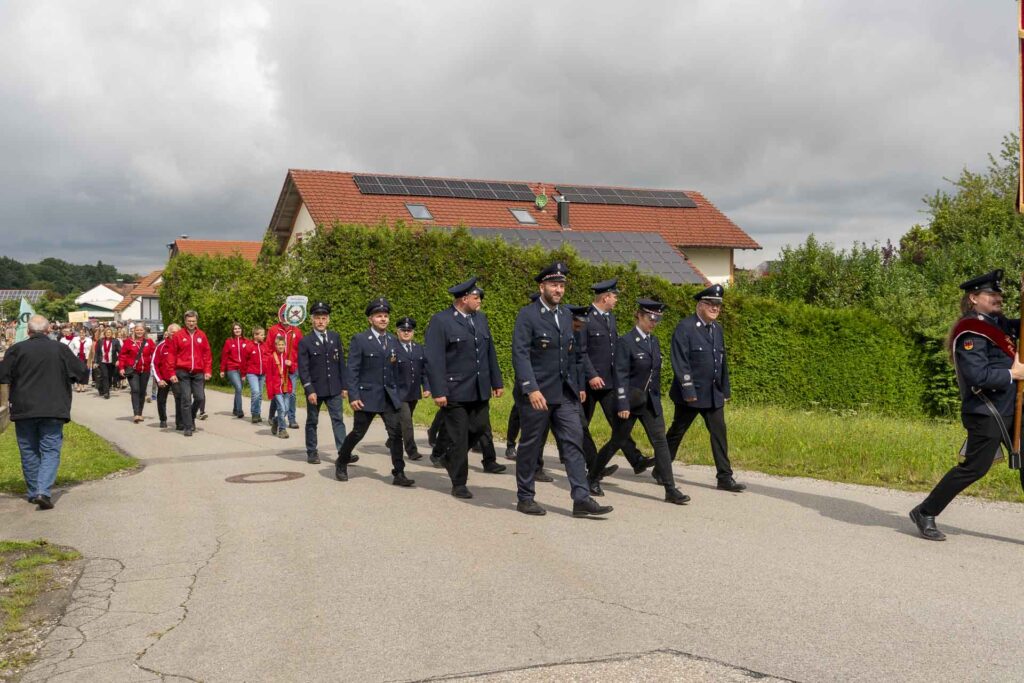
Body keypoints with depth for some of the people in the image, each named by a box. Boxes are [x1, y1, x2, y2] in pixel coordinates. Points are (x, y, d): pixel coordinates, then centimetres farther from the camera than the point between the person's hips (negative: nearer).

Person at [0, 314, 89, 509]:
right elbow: (82, 373, 4)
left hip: (24, 410, 1)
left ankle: (33, 492, 20)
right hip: (53, 410, -1)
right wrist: (65, 376, 23)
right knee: (50, 451, 2)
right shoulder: (61, 349, -2)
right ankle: (43, 491, -14)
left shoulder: (17, 349, -5)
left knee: (29, 452, 14)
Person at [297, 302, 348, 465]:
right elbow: (303, 369, -7)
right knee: (312, 421, 9)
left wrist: (344, 386, 4)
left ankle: (342, 453, -7)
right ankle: (311, 452, 20)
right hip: (315, 389, -2)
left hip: (334, 389, 2)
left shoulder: (336, 338, 6)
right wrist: (310, 390, -15)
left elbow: (342, 363, 8)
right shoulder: (305, 342, -4)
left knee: (338, 420, -4)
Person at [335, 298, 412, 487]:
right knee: (358, 433, 7)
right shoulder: (359, 340, -6)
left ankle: (399, 474, 0)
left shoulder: (393, 340, 10)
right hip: (367, 395, -4)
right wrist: (353, 396, -14)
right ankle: (341, 464, 30)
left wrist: (397, 392, 13)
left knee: (396, 433, -5)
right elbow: (352, 370, -9)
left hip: (389, 396, 4)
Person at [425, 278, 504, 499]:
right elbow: (435, 360, -13)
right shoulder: (440, 321, -9)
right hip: (455, 392, -6)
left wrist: (497, 382, 13)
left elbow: (490, 353, 15)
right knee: (458, 437, 2)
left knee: (479, 429, 8)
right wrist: (438, 392, -18)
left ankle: (451, 457, 34)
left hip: (480, 390, 6)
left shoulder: (481, 318, 11)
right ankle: (459, 484, 14)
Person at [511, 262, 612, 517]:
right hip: (537, 393, -6)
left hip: (565, 393, 6)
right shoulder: (527, 315, -9)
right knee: (531, 446, 6)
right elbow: (520, 354, -16)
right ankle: (525, 498, 19)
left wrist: (577, 386, 16)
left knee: (573, 442, -1)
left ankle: (581, 498, -1)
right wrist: (532, 389, -25)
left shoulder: (566, 315, 12)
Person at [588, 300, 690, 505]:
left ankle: (670, 490, -1)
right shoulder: (626, 342, -12)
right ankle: (593, 478, 25)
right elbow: (621, 376, -16)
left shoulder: (654, 341, 10)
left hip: (651, 402, 6)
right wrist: (623, 405, -19)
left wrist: (657, 397, 14)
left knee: (660, 442, -2)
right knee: (616, 442, 6)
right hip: (630, 401, -6)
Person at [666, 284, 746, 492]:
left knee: (719, 433, 3)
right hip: (691, 393, -6)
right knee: (676, 433, 6)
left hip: (713, 394, 6)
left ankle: (725, 478, 7)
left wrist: (725, 389, 14)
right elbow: (680, 362, -17)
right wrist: (688, 390, -20)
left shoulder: (717, 328, 12)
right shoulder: (685, 327, -12)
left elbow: (723, 360, 16)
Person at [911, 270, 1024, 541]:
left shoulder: (996, 323, 12)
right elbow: (978, 376, -26)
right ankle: (925, 513, 7)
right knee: (974, 467, -4)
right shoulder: (971, 332, -17)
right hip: (986, 413, -9)